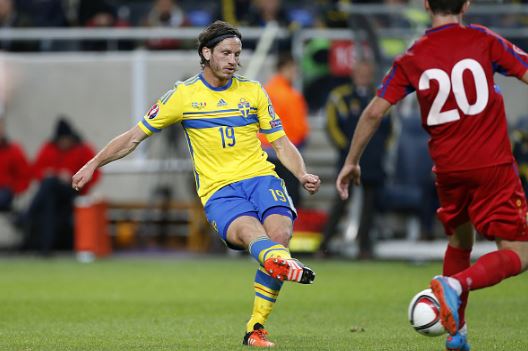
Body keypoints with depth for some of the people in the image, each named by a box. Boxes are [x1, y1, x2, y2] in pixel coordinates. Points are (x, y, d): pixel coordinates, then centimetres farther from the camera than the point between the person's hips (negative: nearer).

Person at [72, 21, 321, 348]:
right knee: (249, 230, -35)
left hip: (260, 177, 2)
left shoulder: (253, 91, 13)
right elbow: (135, 136, 16)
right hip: (218, 189, -2)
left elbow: (281, 143, 16)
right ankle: (282, 261, -73)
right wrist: (93, 164, 13)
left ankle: (256, 328, -20)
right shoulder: (184, 95, 7)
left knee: (279, 231, -28)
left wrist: (303, 174, -3)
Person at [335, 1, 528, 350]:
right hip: (493, 165, -4)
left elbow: (374, 112, 2)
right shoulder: (484, 40, -2)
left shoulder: (412, 58, 4)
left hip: (449, 169, 4)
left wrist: (352, 162, 12)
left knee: (460, 241, 28)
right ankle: (456, 284, -28)